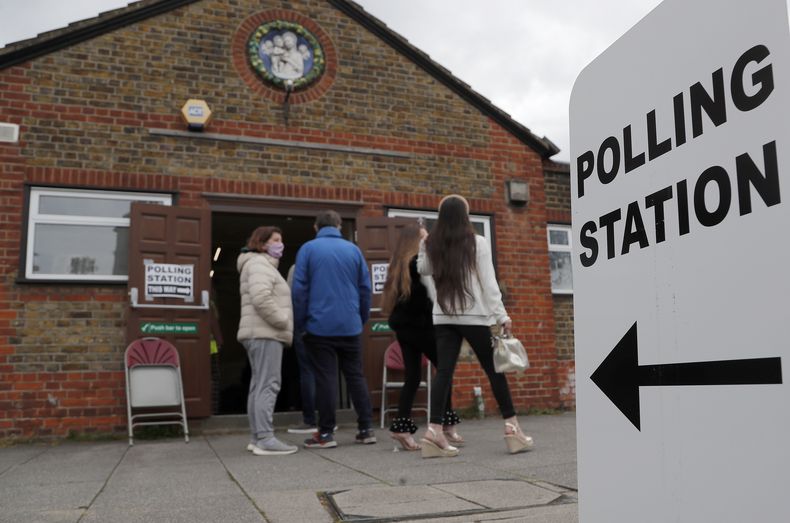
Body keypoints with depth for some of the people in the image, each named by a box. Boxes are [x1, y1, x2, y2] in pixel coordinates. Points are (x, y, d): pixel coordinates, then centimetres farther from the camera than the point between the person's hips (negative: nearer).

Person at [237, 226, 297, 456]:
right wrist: (282, 321, -16)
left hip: (261, 333, 11)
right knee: (268, 385, -14)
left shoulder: (262, 265, 26)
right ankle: (265, 439, -17)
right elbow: (261, 298, -24)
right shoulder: (259, 263, -8)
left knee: (259, 385, 10)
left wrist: (282, 322, 19)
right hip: (265, 333, -11)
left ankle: (257, 437, 13)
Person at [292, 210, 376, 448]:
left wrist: (300, 324, 2)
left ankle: (326, 433, 6)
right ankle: (365, 429, 13)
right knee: (355, 375, 10)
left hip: (320, 325, -2)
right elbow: (365, 288, 7)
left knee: (325, 378, 1)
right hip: (350, 326, 3)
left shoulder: (308, 249, 0)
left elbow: (299, 289, -5)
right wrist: (362, 319, 15)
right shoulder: (353, 249, 7)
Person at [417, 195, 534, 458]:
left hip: (443, 317, 3)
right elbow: (489, 283, -8)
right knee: (494, 371, 6)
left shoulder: (431, 245, 6)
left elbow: (423, 270, 24)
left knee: (444, 371, 0)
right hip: (474, 316, -3)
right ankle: (512, 428, 13)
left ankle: (434, 431, -9)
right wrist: (502, 315, -5)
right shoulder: (477, 243, -5)